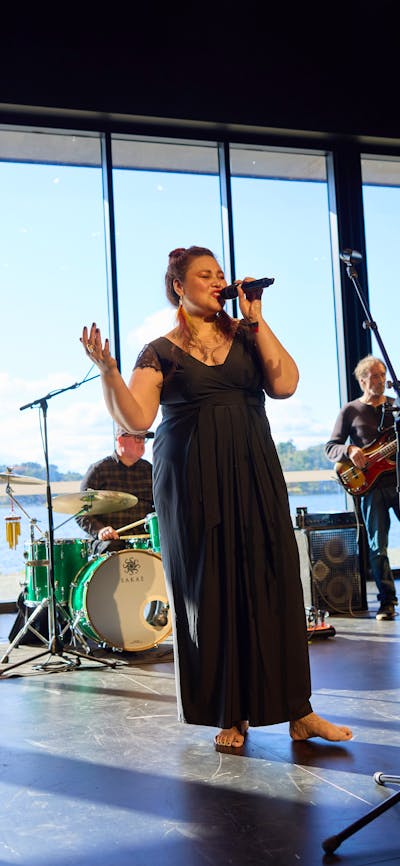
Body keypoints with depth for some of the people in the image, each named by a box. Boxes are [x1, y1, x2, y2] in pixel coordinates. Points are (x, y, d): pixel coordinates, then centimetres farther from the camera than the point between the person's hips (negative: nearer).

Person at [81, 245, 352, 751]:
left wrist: (256, 320, -3)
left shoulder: (246, 337, 11)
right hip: (194, 485, -2)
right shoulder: (160, 352, 3)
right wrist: (106, 368, -21)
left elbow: (285, 384, -6)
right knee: (212, 593, 2)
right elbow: (136, 419, -8)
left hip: (254, 477, 2)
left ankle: (298, 711, 8)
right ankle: (231, 715, 14)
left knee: (272, 583, 0)